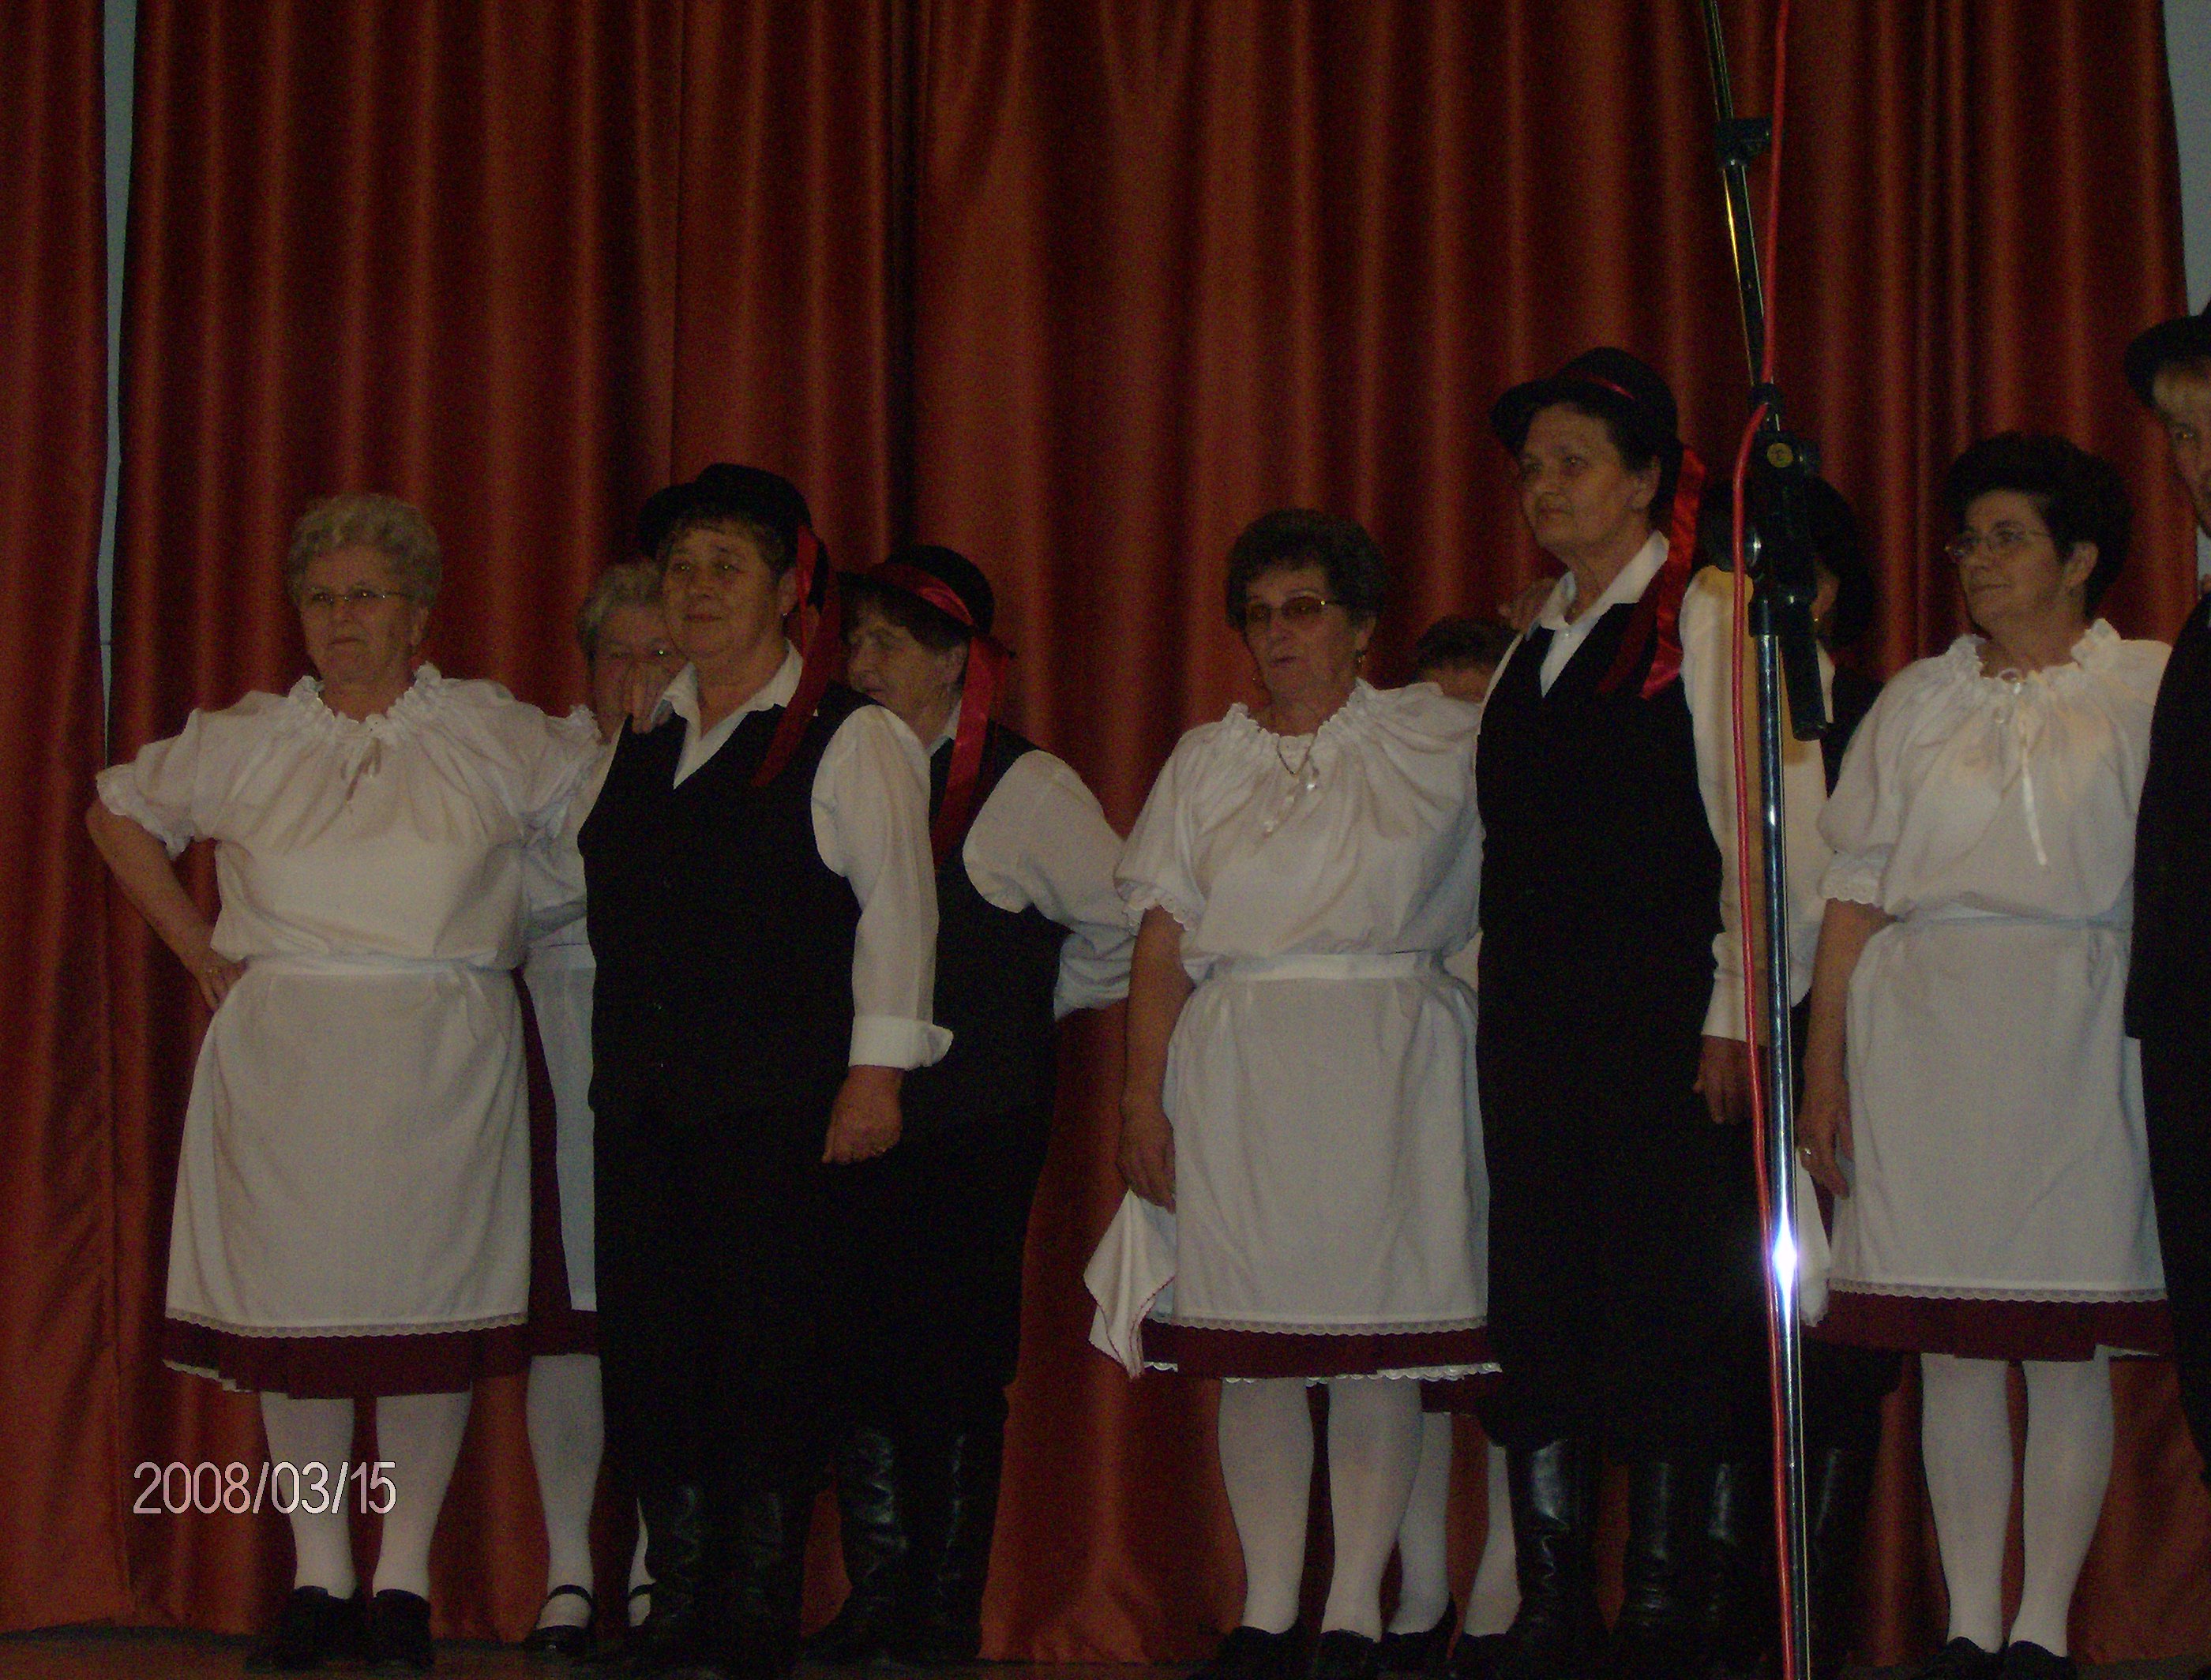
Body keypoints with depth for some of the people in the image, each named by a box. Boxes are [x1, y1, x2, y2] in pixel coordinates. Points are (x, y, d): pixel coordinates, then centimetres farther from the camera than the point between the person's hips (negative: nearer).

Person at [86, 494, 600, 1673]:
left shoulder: (497, 736, 5)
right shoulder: (245, 742, 9)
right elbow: (118, 813, 21)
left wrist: (525, 939, 5)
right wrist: (198, 948, 12)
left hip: (439, 1060, -1)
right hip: (284, 1059, 1)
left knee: (427, 1299, -2)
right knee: (293, 1302, 1)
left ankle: (403, 1582, 8)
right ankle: (318, 1580, 10)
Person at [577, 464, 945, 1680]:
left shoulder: (850, 738, -2)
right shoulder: (642, 742, 16)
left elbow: (896, 903, -6)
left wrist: (876, 1069, -12)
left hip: (776, 1100, -6)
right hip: (640, 1097, 6)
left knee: (766, 1348, -4)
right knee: (646, 1345, 5)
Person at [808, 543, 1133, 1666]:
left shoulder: (1021, 788, -5)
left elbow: (1126, 923, 0)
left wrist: (1033, 1002, 7)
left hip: (975, 1120, -4)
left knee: (955, 1366, 0)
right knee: (859, 1359, 4)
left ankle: (947, 1609, 10)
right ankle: (876, 1601, 13)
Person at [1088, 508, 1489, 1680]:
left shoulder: (1440, 740, 7)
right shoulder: (1206, 761, 11)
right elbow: (1162, 945, 6)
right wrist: (1144, 1101, 0)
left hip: (1386, 1070, -1)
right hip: (1237, 1074, 2)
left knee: (1377, 1338, -2)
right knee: (1251, 1347, 1)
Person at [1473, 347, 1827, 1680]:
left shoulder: (1712, 620, -2)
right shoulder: (1534, 645, 18)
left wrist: (1734, 1016, -12)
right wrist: (1499, 990, 13)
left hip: (1667, 1032, -6)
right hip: (1534, 1033, 7)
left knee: (1668, 1311, -5)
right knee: (1538, 1308, 5)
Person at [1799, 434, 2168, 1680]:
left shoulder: (2148, 688, 6)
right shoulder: (1919, 700, 14)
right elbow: (1859, 888, 10)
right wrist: (1824, 1061, 3)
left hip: (2076, 1028, -2)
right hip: (1922, 1025, 2)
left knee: (2070, 1343, -1)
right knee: (1951, 1350, 3)